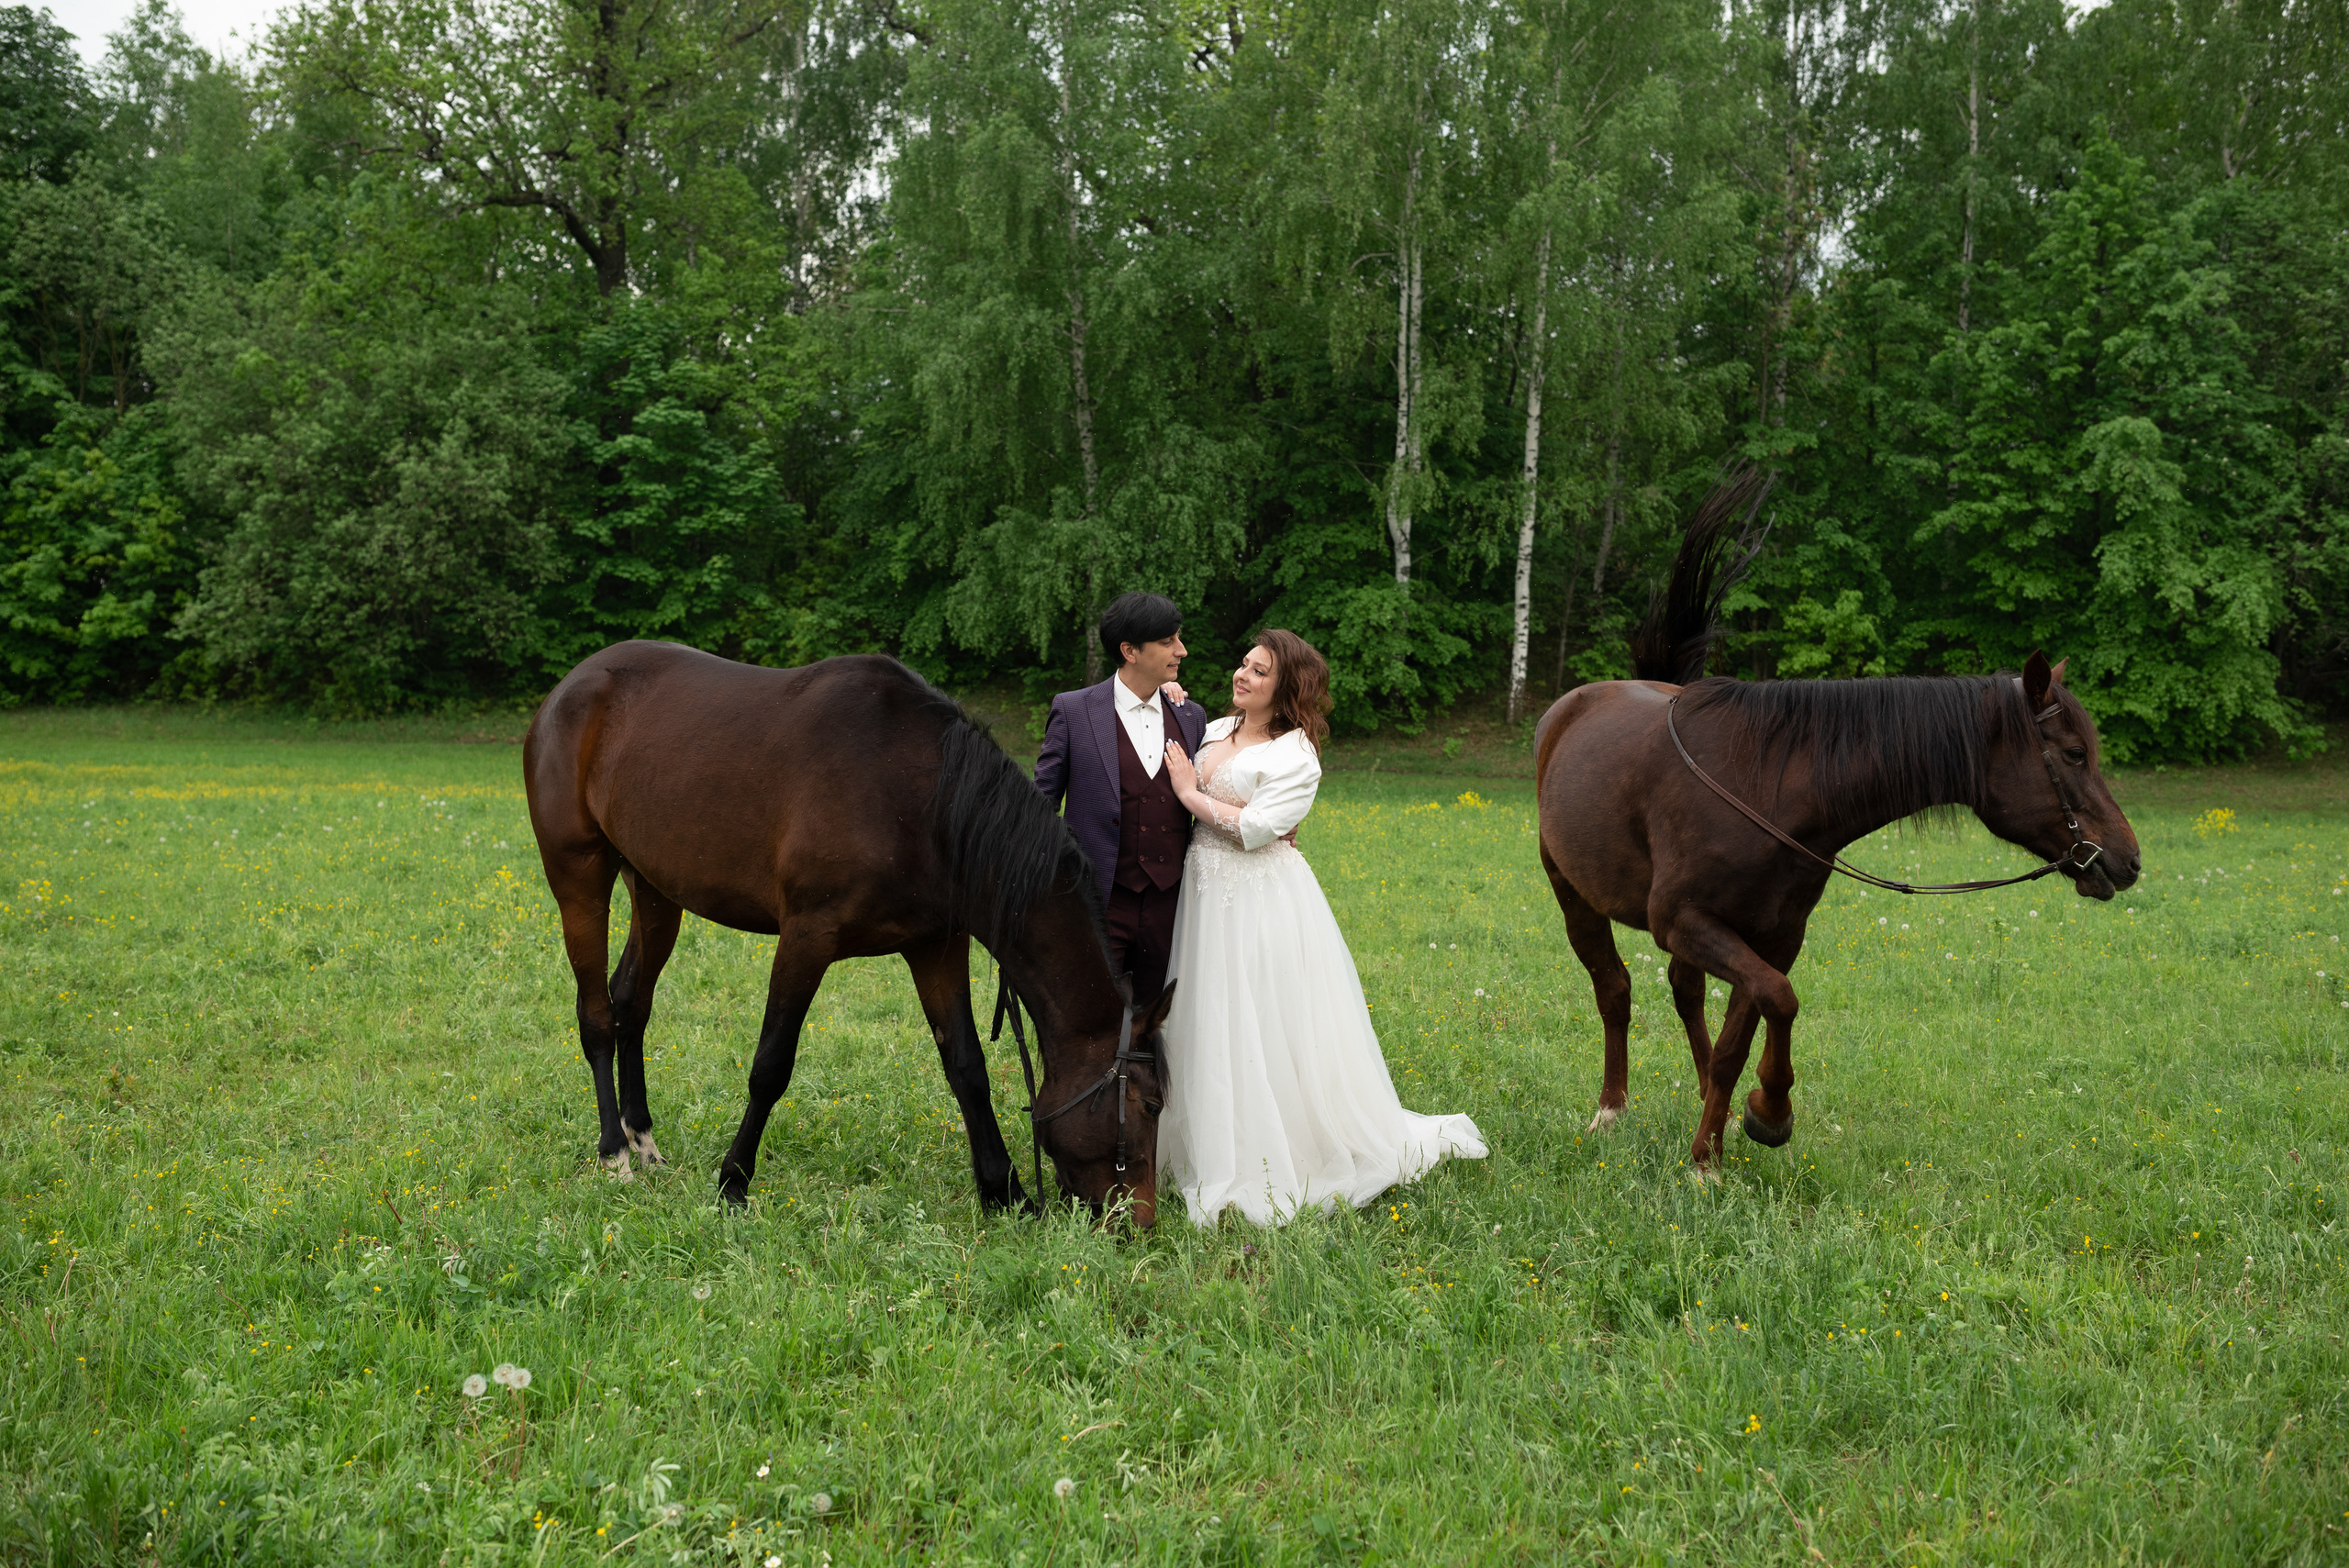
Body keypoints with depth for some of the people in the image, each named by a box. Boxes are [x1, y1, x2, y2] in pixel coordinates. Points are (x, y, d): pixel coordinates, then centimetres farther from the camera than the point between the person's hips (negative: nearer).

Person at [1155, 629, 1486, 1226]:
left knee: (1267, 1035, -2)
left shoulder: (1296, 756, -11)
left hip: (1264, 906, -7)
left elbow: (1254, 828, -20)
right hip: (1208, 899, 7)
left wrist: (1190, 792, -12)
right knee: (1213, 1033, 13)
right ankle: (1219, 1160, 25)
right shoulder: (1212, 731, 9)